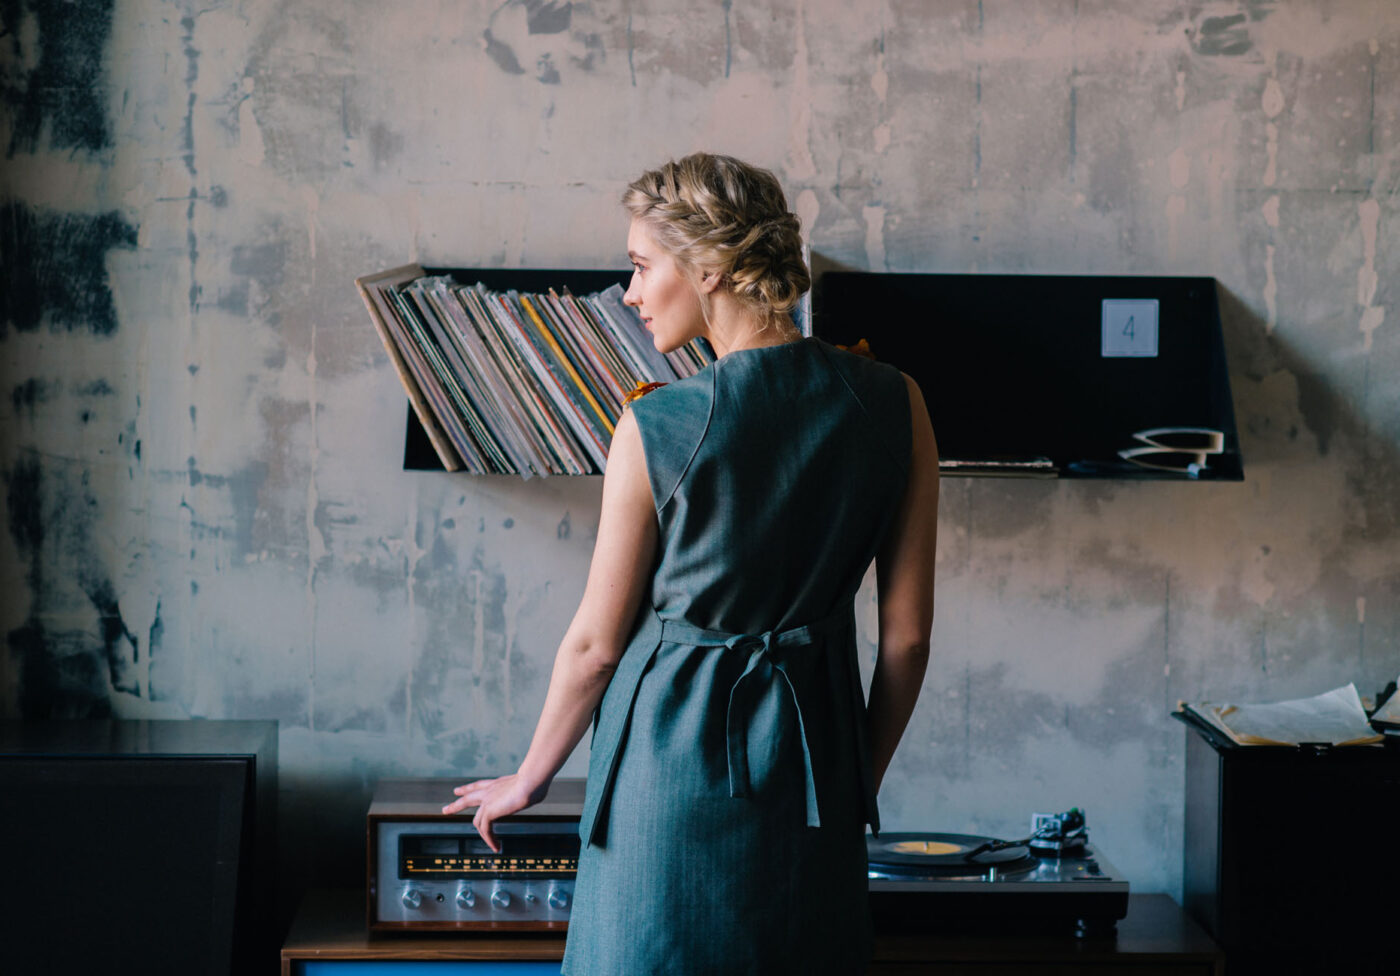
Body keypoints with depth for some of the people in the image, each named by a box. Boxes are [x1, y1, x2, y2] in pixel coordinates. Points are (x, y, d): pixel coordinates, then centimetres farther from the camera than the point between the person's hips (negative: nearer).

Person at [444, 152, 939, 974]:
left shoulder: (657, 428, -14)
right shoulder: (893, 405, -5)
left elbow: (598, 642, -4)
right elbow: (908, 632, 1)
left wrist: (530, 778, 12)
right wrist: (862, 782, 15)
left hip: (675, 749, -3)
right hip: (815, 746, 3)